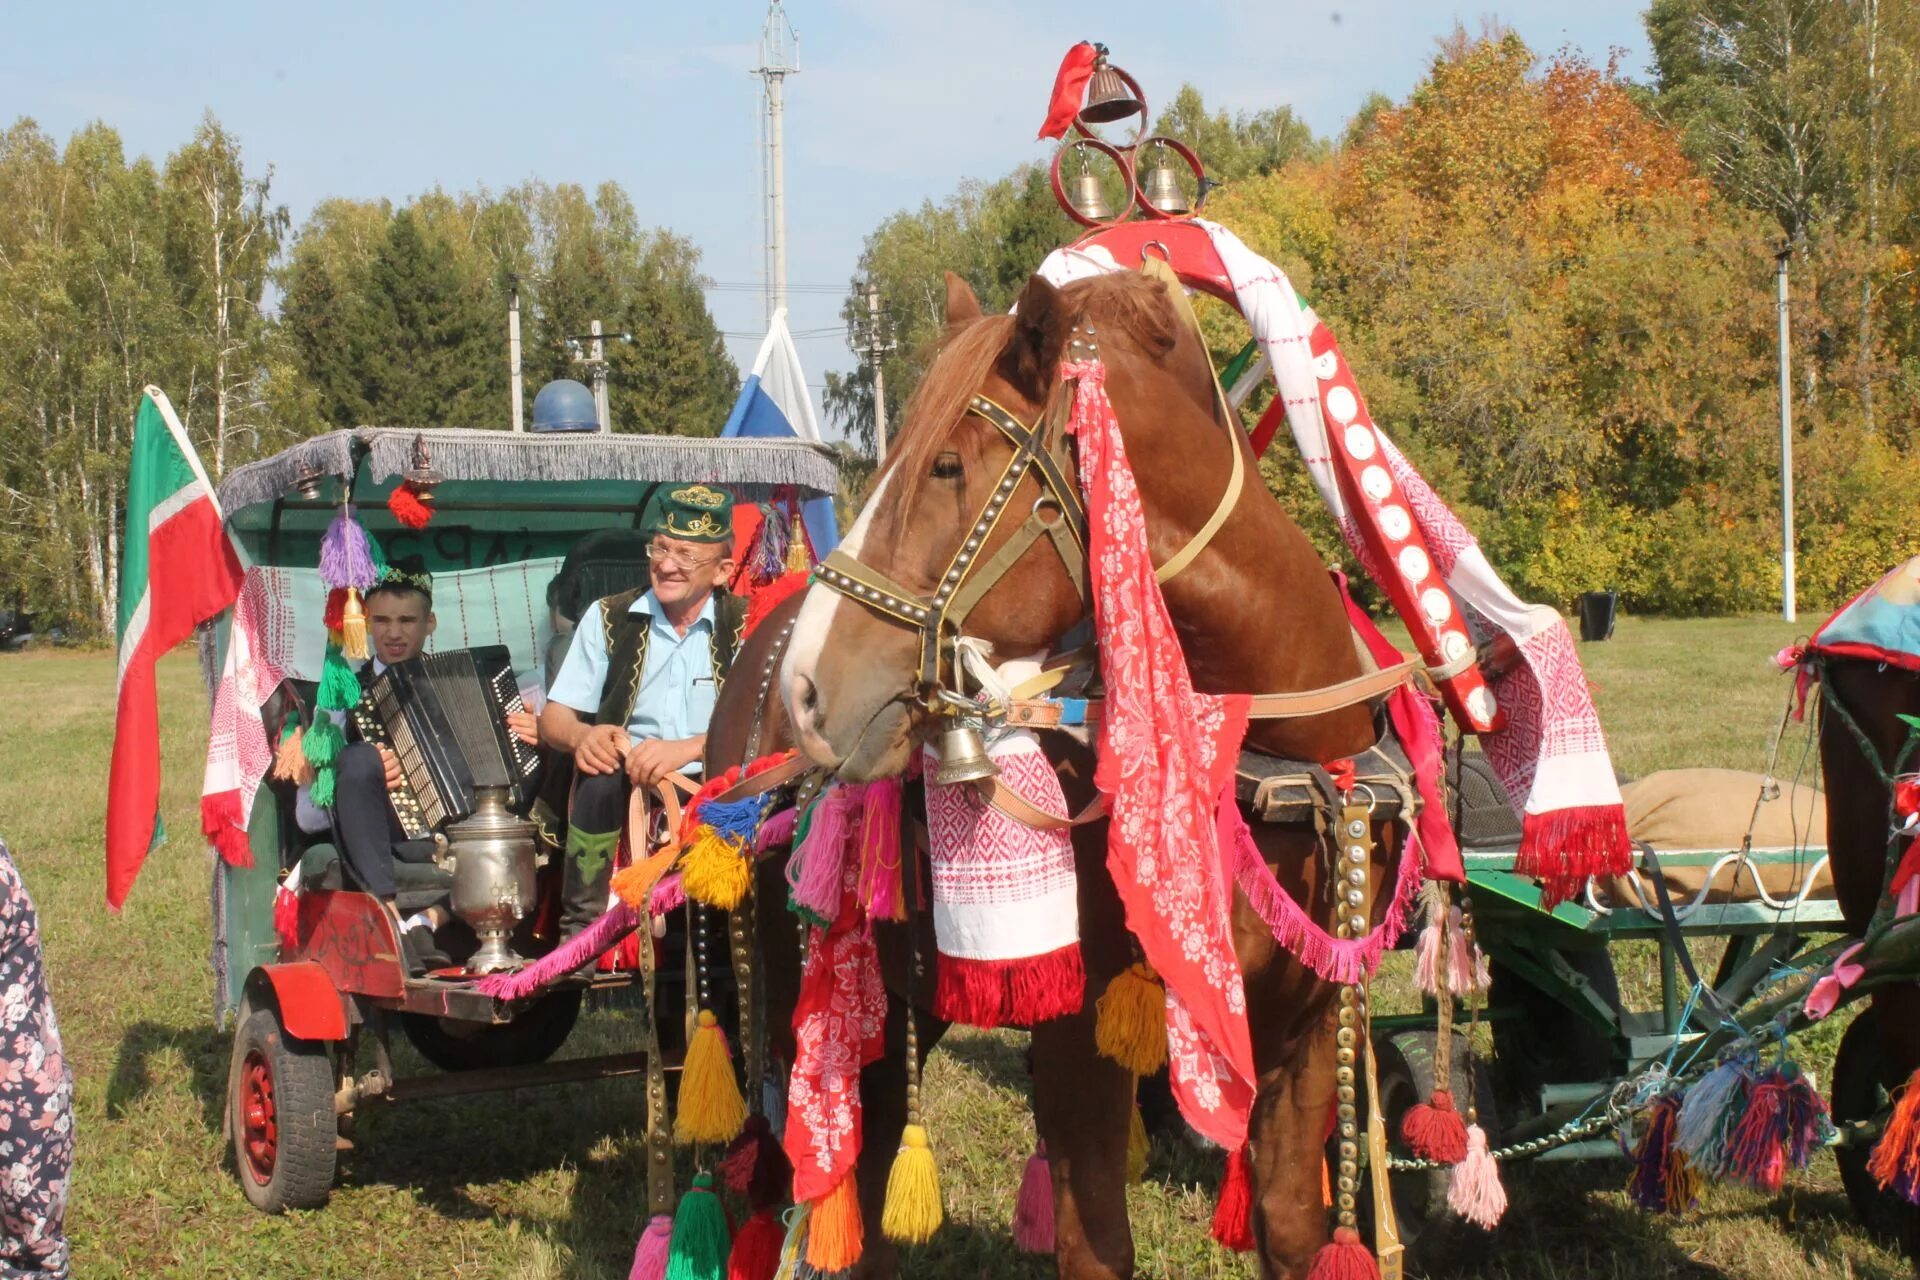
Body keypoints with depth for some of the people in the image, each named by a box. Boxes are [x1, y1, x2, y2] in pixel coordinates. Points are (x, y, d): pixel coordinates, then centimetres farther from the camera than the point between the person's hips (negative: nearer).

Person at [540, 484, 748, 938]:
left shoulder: (746, 625, 7)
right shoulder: (608, 618, 11)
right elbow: (553, 719, 10)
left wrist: (690, 748, -23)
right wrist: (582, 737, -15)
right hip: (626, 790, 1)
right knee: (601, 779, -33)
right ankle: (580, 932, -23)